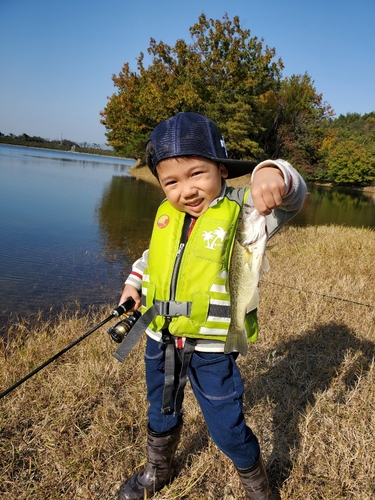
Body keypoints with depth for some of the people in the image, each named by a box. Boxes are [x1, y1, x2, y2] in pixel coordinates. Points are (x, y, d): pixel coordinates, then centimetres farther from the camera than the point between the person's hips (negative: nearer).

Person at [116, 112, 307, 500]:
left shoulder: (241, 211, -17)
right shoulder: (166, 215, -1)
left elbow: (290, 198, -32)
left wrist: (272, 175, -51)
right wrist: (134, 283, 8)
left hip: (211, 349, -5)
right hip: (160, 341, 5)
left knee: (227, 428, 10)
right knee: (161, 415, 26)